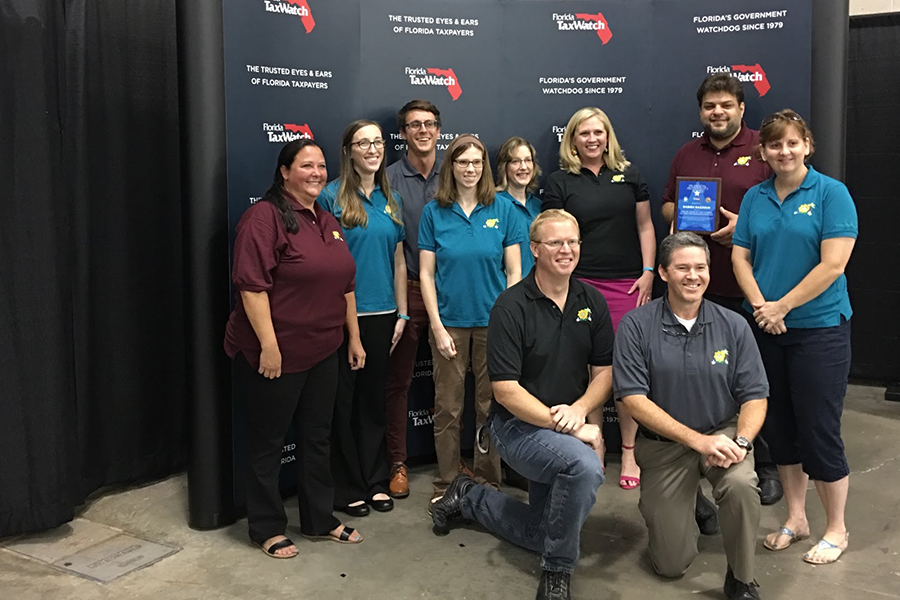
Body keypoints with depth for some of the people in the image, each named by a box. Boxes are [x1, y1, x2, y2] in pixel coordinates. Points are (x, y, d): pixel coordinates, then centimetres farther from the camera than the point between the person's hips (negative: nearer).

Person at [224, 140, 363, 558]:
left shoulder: (327, 221, 12)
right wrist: (269, 345, -24)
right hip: (273, 354, -8)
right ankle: (267, 528, 22)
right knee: (267, 442, 8)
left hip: (322, 352, 8)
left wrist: (354, 337, 16)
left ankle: (319, 520, 32)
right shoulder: (265, 217, -14)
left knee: (317, 437, 17)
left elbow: (344, 284, 17)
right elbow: (252, 285, -21)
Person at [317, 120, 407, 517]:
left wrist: (402, 313, 9)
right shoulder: (331, 197, -6)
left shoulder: (390, 199, 9)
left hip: (381, 313, 5)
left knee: (375, 396, 14)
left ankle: (376, 481, 26)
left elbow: (398, 260, 12)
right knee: (344, 399, 5)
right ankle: (348, 488, 17)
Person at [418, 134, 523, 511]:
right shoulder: (434, 212, 0)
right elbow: (426, 273, 0)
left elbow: (513, 271, 1)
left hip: (493, 321, 0)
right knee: (447, 407, 7)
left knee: (491, 405, 9)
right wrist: (437, 326, -7)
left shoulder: (502, 209, 0)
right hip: (450, 321, 0)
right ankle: (446, 484, 21)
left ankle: (488, 481, 24)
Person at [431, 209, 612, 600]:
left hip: (564, 428, 7)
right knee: (585, 465, -36)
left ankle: (469, 498, 39)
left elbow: (604, 370, 3)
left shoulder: (592, 302, 0)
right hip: (517, 425, -6)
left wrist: (579, 410, -16)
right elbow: (505, 391, -20)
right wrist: (561, 424, -24)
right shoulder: (511, 307, -17)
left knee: (543, 535, 14)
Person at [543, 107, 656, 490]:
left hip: (628, 285, 1)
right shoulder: (559, 182, 6)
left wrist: (648, 273, 3)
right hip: (582, 285, -1)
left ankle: (628, 453, 13)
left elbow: (645, 226, 12)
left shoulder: (629, 174, 12)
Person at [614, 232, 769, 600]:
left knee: (740, 483, -34)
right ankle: (680, 507, 35)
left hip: (723, 433, 1)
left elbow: (754, 397, -1)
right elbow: (634, 399, -15)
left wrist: (741, 441, -23)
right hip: (663, 444, -1)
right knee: (671, 565, 0)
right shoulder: (636, 325, -11)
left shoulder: (733, 326, -4)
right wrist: (699, 440, -22)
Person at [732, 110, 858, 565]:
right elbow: (741, 257, 5)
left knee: (819, 429, 0)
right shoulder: (754, 198, 8)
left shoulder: (831, 193, -6)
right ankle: (795, 519, 28)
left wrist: (782, 307, -14)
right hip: (766, 329, 5)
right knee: (780, 426, 12)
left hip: (819, 328, -5)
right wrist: (760, 306, -11)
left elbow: (833, 264, -14)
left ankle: (836, 529, 19)